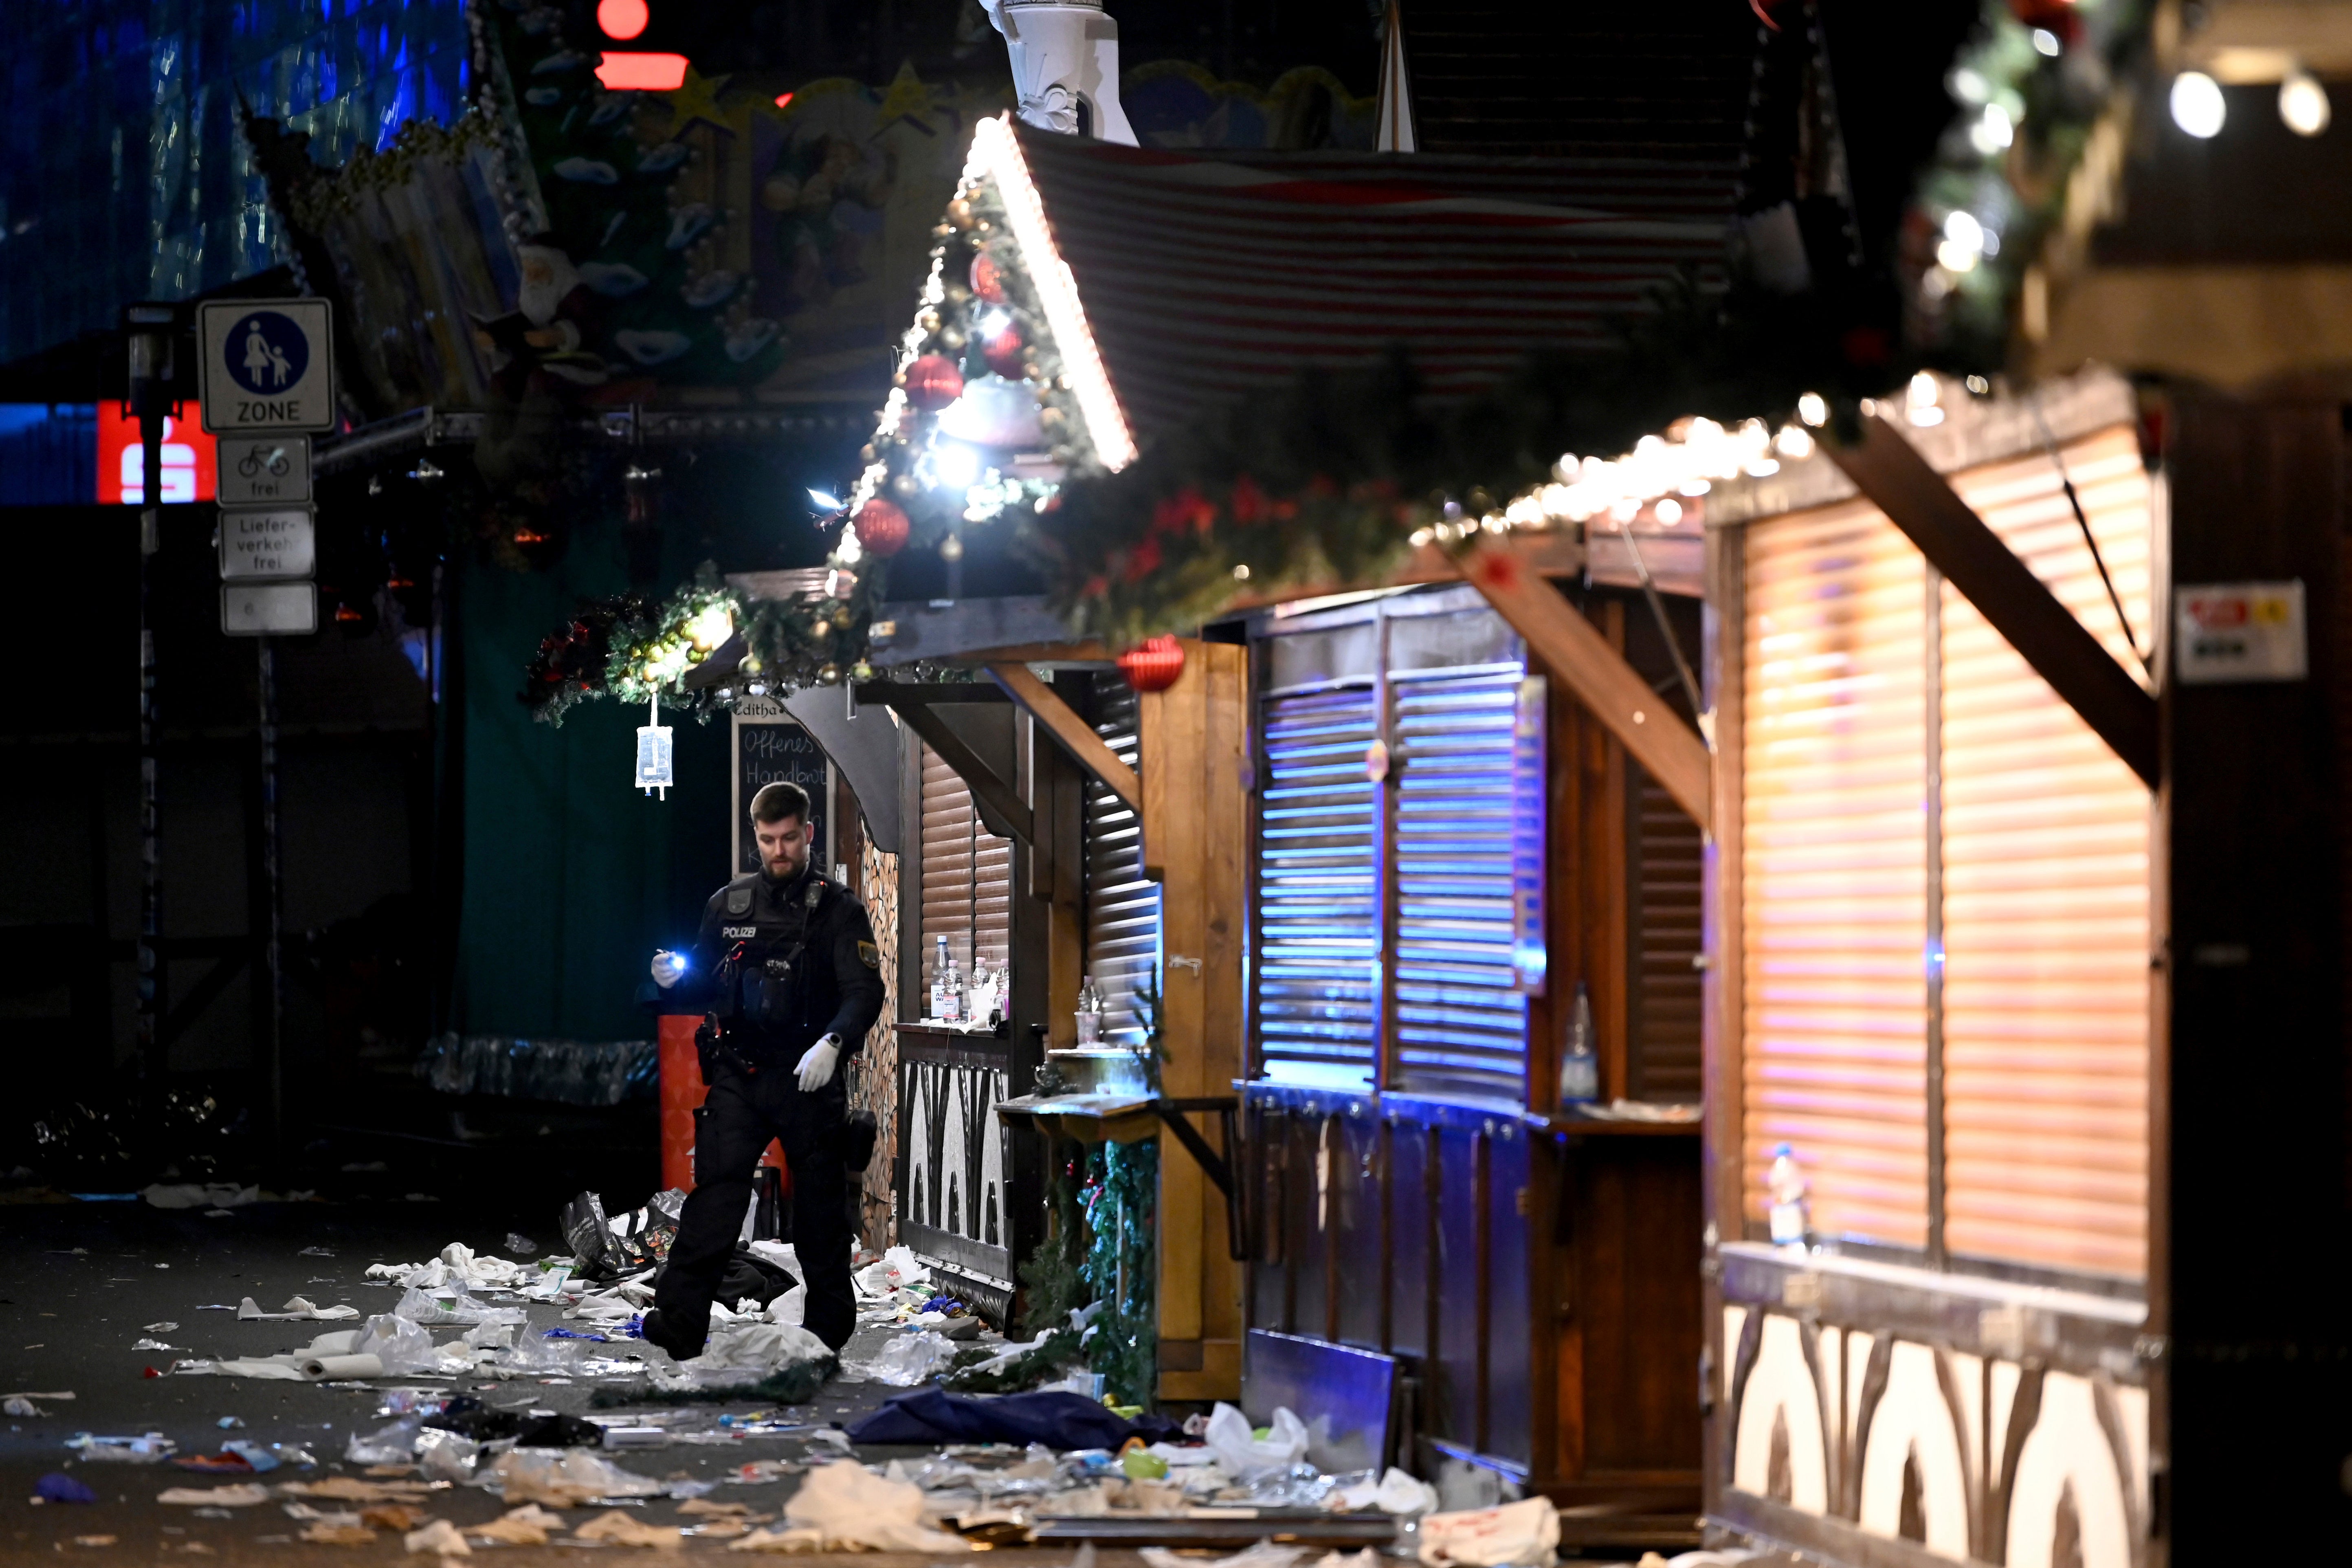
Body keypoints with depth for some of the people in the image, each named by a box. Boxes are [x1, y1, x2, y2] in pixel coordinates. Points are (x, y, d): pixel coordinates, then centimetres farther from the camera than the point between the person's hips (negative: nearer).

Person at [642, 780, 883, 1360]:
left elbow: (865, 992, -9)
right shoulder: (729, 904, 11)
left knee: (819, 1199, 7)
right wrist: (676, 979, -4)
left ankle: (829, 1316, 21)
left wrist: (833, 1042, -27)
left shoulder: (837, 909, 0)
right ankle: (680, 1316, -21)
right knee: (716, 1184, -13)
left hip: (808, 1077, -2)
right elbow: (706, 986, 20)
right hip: (738, 1073, 2)